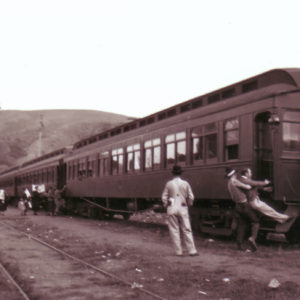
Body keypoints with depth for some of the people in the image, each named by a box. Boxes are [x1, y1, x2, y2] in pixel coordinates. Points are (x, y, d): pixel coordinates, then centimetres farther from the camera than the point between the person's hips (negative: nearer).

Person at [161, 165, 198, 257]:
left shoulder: (169, 184, -3)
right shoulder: (185, 183, -1)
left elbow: (164, 197, -1)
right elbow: (191, 197, 1)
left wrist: (166, 205, 13)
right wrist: (188, 205, 17)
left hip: (172, 209, -1)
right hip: (183, 209, 1)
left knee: (174, 230, 5)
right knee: (187, 230, 5)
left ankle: (179, 251, 6)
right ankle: (192, 251, 4)